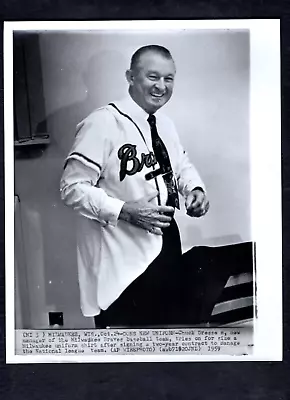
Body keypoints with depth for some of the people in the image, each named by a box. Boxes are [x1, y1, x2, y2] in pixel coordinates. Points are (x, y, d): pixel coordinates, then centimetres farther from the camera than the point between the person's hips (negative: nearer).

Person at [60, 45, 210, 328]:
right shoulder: (102, 123, -18)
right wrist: (123, 211, -28)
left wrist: (195, 188, -1)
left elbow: (182, 164, 20)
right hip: (123, 260, -8)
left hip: (168, 248, 8)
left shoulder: (165, 124, 8)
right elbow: (72, 187, -19)